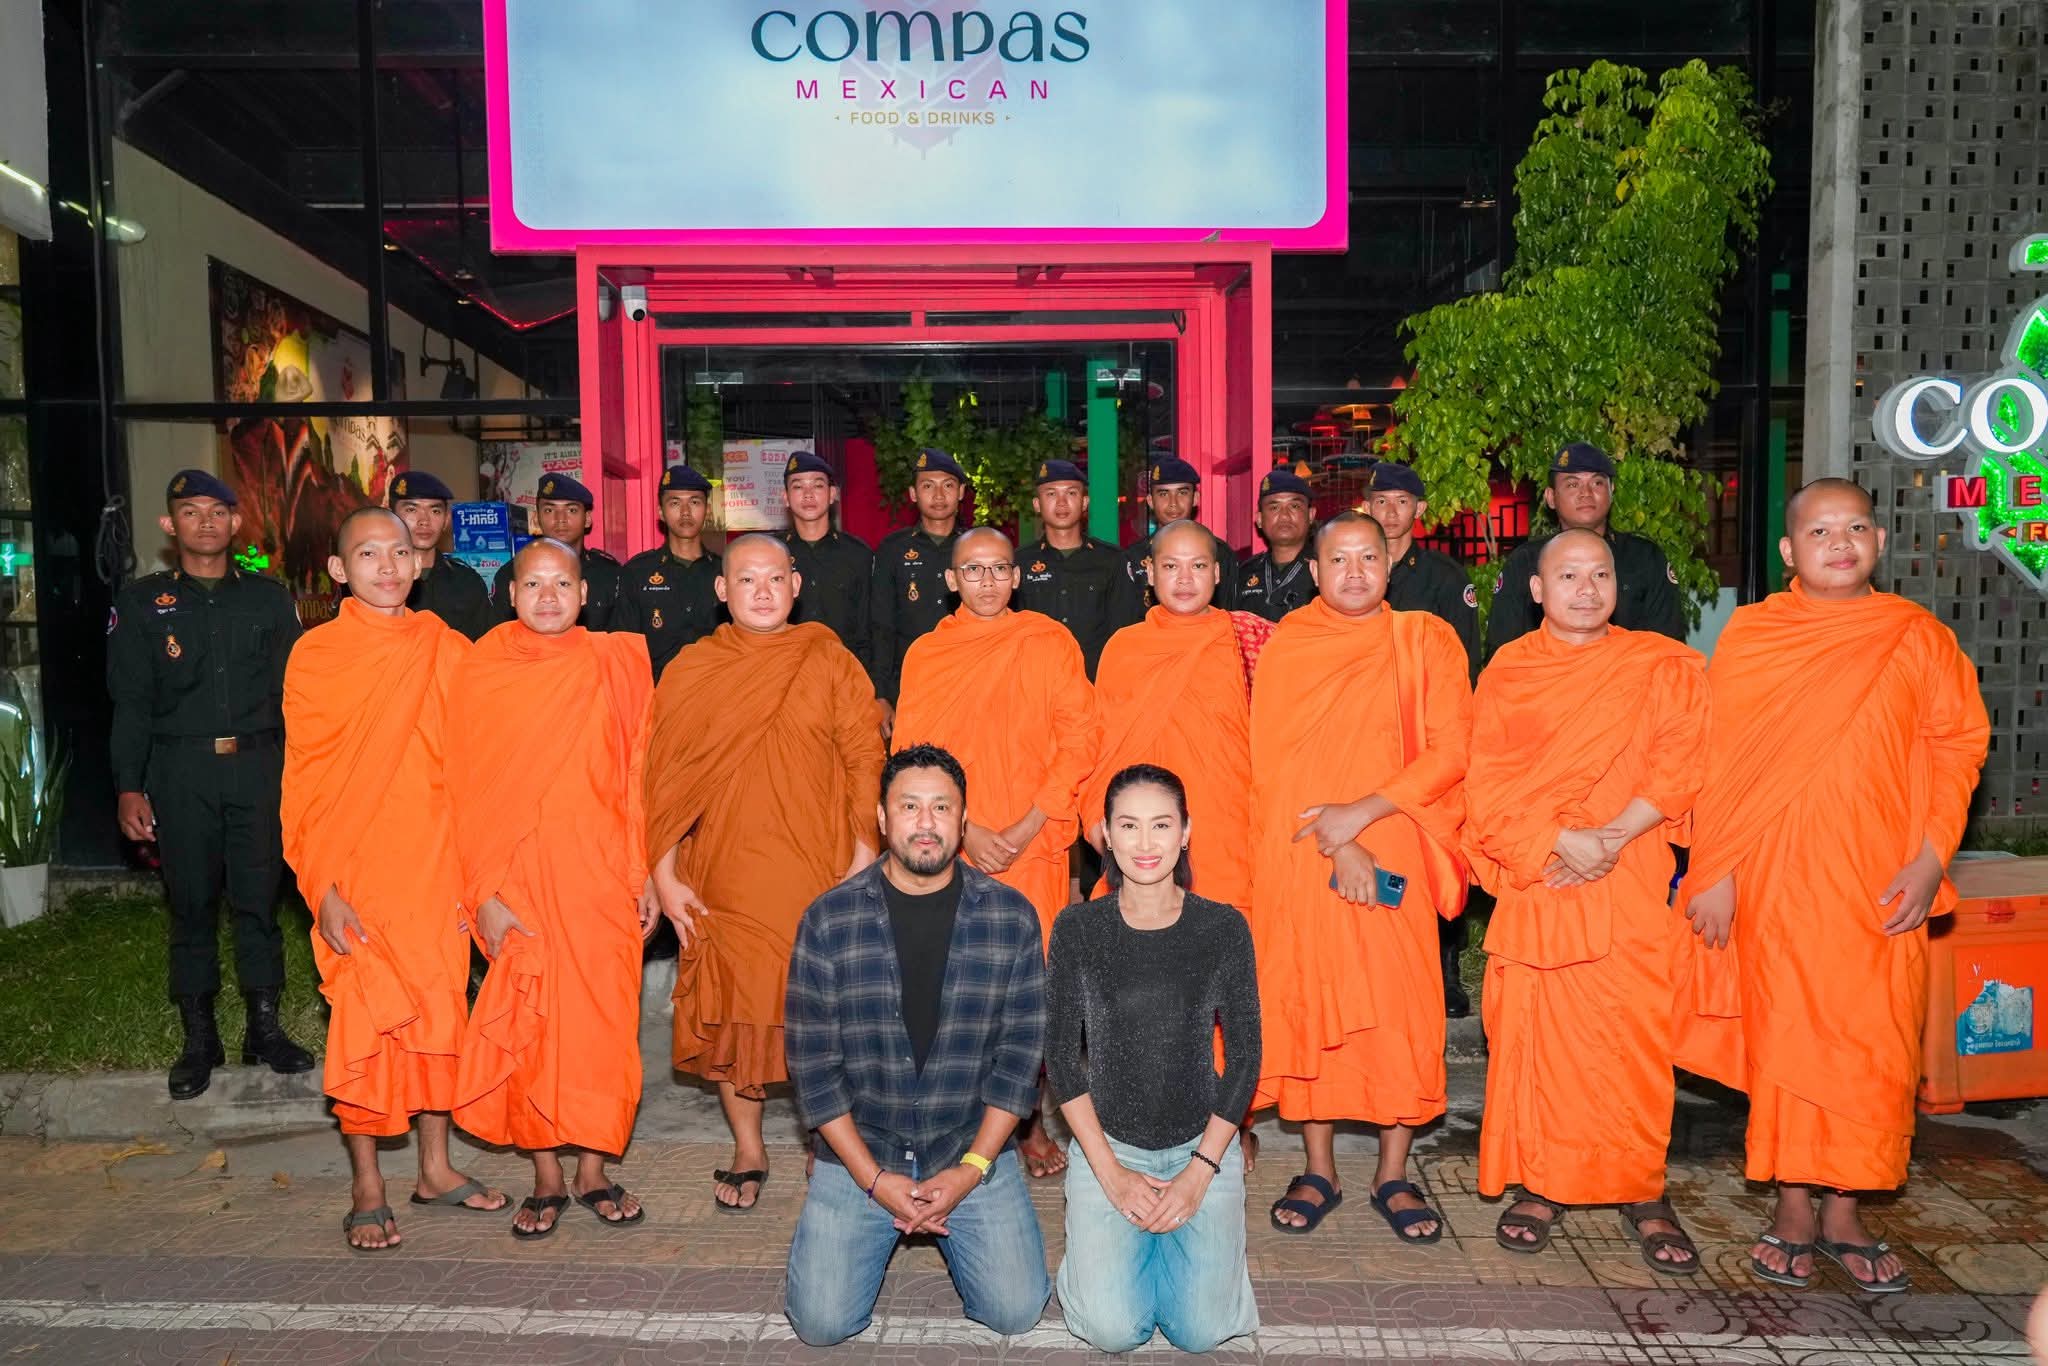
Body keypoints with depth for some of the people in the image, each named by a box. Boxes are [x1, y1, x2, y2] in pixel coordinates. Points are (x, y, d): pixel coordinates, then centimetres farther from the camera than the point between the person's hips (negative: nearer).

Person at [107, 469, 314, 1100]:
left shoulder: (269, 598, 8)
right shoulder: (142, 602, 7)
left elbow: (290, 692, 9)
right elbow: (130, 701, 5)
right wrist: (129, 786, -2)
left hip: (258, 765, 0)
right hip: (181, 770, 0)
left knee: (259, 898, 2)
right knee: (191, 901, 5)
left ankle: (265, 1028, 15)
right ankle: (199, 1038, 17)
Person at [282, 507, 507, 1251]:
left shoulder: (447, 649, 4)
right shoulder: (315, 654, -2)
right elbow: (303, 779, -2)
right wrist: (321, 885, -8)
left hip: (436, 870, 3)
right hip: (354, 875, -2)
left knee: (440, 1013, 10)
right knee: (361, 1024, 2)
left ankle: (436, 1167, 26)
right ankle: (367, 1190, 16)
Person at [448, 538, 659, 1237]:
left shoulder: (616, 665, 4)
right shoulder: (481, 673, 1)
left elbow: (636, 777, 4)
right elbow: (470, 791, 0)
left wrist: (644, 876, 0)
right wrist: (484, 891, -7)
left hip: (602, 875, 1)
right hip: (518, 876, 0)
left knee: (602, 1019, 4)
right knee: (525, 1023, 3)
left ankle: (593, 1171, 19)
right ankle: (546, 1178, 19)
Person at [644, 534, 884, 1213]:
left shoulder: (831, 663, 3)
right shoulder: (689, 671, 6)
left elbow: (865, 761, 0)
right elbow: (663, 777, 6)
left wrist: (864, 858, -7)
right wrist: (664, 875, 0)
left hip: (820, 876, -1)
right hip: (723, 881, 1)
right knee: (733, 1009, 7)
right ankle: (748, 1151, 25)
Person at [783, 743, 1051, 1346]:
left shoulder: (1011, 917, -6)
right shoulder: (828, 920, -8)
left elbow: (1022, 1050, -3)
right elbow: (811, 1059, -5)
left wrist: (971, 1167, -9)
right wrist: (873, 1177, -10)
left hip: (975, 1149, 1)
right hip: (856, 1154, 0)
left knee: (1016, 1310, -9)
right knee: (822, 1321, -9)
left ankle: (954, 1230, 23)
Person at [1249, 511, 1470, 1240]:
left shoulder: (1425, 641, 6)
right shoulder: (1286, 648, 6)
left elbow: (1451, 750, -3)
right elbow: (1274, 761, -1)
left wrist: (1363, 812, -14)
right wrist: (1336, 845, -12)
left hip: (1393, 856, 0)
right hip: (1299, 859, 0)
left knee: (1402, 1013, 0)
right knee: (1308, 1007, 3)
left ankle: (1392, 1175, 15)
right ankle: (1319, 1172, 17)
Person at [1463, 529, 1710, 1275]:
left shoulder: (1664, 666, 7)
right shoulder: (1507, 671, 7)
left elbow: (1678, 766, -2)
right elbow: (1487, 782, 0)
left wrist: (1612, 836, -14)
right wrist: (1560, 841, -13)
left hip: (1633, 883, 0)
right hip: (1535, 880, 0)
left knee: (1637, 1036, -1)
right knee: (1533, 1032, 0)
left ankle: (1642, 1192, 13)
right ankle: (1538, 1185, 13)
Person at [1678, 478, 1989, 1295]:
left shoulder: (1918, 638, 5)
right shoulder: (1750, 635, 2)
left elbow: (1958, 746, 5)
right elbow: (1718, 759, 1)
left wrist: (1931, 857, -6)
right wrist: (1715, 871, -3)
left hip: (1882, 881, 1)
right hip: (1775, 876, -1)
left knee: (1874, 1043, 5)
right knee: (1784, 1036, 3)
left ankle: (1845, 1212, 20)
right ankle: (1793, 1210, 17)